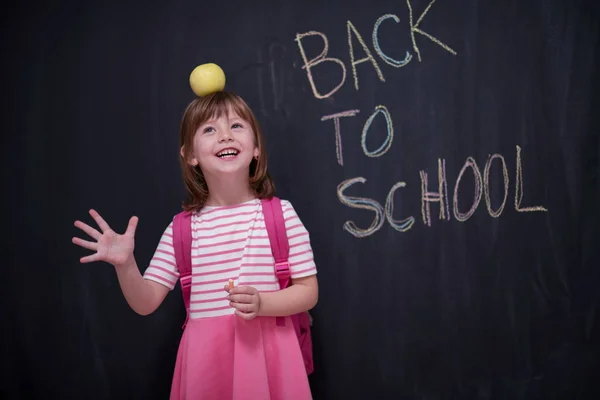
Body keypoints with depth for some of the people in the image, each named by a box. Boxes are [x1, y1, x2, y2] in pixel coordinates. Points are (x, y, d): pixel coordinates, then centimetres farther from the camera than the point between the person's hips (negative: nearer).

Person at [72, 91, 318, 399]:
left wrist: (262, 304, -18)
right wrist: (125, 265, -14)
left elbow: (309, 292, -2)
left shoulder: (279, 214, -6)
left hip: (266, 353, -1)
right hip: (207, 357, 2)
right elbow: (146, 303, 3)